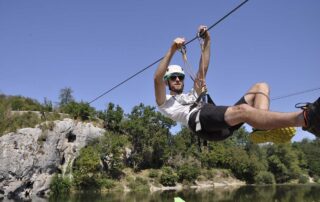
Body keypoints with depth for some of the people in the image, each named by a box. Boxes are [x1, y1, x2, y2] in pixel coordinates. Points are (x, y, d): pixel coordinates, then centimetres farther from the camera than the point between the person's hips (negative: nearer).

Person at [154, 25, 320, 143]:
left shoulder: (192, 96, 43)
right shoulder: (165, 103, 25)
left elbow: (203, 71, 36)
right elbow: (157, 78, 3)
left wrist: (206, 42, 29)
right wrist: (172, 50, -4)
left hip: (223, 123, 8)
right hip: (200, 121, -8)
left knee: (261, 87, -1)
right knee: (243, 109, -36)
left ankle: (262, 129, -31)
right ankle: (306, 118, -53)